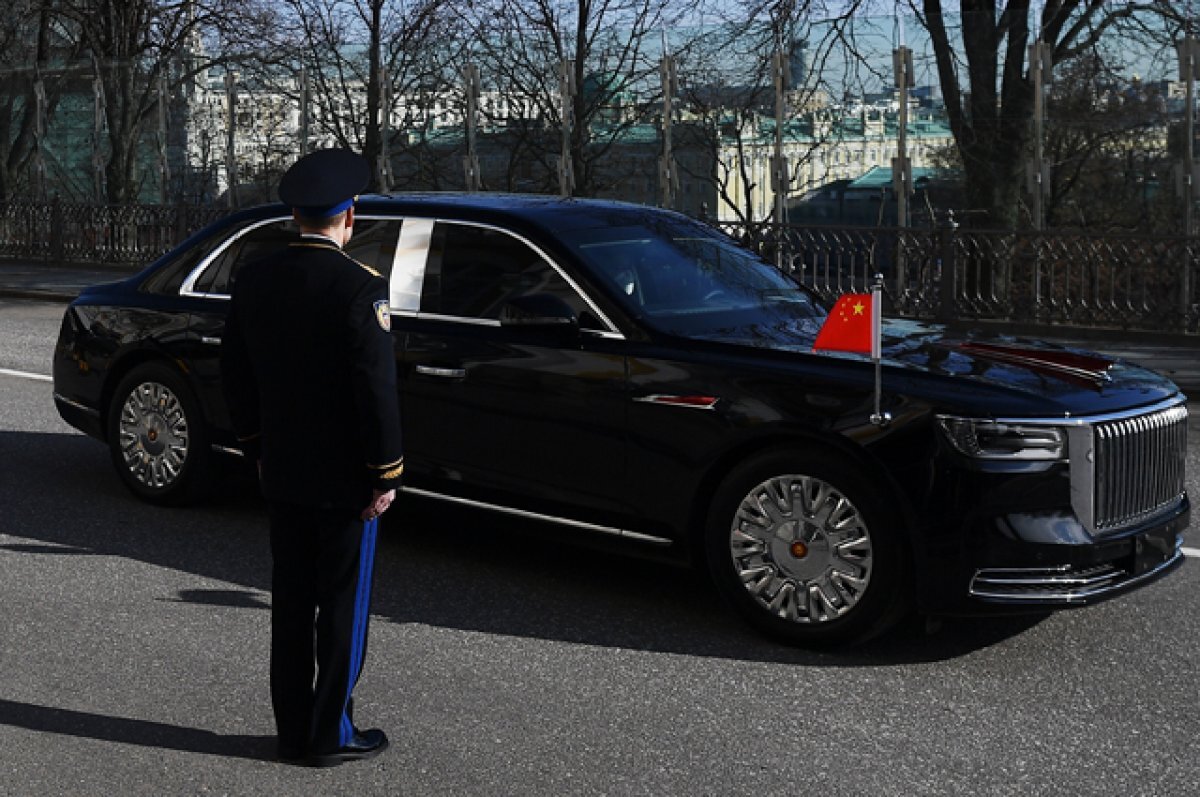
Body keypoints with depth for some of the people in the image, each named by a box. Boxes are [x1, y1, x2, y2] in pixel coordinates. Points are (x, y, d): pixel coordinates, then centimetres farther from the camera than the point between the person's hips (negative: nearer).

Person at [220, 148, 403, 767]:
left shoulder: (253, 280, 1)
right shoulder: (360, 287, -18)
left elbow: (234, 375, 8)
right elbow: (377, 388, -19)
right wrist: (386, 474, -10)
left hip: (281, 474, 6)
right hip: (345, 478, -6)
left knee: (291, 601, 14)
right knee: (343, 606, 5)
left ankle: (292, 728, 22)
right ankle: (330, 734, 13)